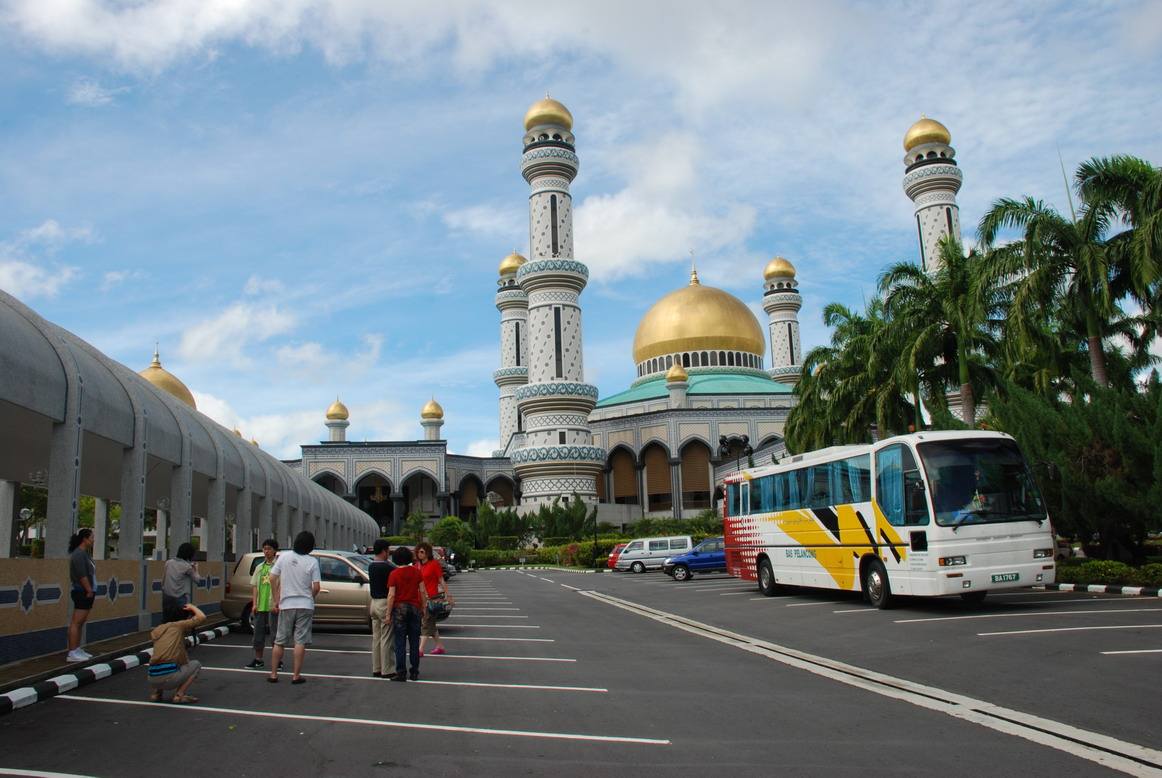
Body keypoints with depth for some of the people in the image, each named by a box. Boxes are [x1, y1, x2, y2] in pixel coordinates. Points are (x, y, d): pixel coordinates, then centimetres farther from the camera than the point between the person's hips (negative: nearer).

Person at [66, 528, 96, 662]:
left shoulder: (85, 553, 16)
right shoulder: (78, 554, -14)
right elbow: (82, 575, -21)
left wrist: (91, 591, 13)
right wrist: (89, 590, -18)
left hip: (86, 593, 10)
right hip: (82, 592, -10)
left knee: (80, 623, 13)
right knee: (76, 623, -9)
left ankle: (77, 650, 18)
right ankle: (72, 653, -9)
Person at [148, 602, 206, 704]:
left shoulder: (156, 630, 21)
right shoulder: (178, 626, 4)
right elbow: (202, 617, 5)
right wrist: (192, 607, 22)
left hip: (152, 680, 7)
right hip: (169, 678, -7)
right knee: (196, 664, 19)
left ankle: (155, 693, 18)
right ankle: (179, 695, 3)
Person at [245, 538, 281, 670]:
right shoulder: (259, 567, 14)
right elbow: (255, 586, 13)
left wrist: (276, 604, -17)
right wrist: (254, 604, 4)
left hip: (273, 607, -6)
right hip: (260, 606, 6)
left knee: (275, 634, -3)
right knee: (258, 633, 12)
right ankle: (258, 659, 23)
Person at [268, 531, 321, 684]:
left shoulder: (284, 557, -1)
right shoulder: (312, 561, -8)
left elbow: (272, 579, 0)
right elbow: (316, 586, -9)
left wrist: (276, 599, 9)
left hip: (286, 605, 2)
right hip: (305, 605, -2)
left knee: (279, 641, 12)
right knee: (300, 641, 2)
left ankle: (273, 673, 16)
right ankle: (296, 675, 2)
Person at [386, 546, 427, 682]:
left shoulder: (394, 574, -7)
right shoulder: (416, 571, 1)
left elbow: (391, 595, -11)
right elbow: (423, 592, 1)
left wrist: (388, 613, -6)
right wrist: (424, 607, 10)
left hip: (399, 609, -3)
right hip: (414, 608, 3)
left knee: (400, 642, 1)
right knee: (414, 642, 8)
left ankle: (401, 673, 0)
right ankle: (414, 672, 11)